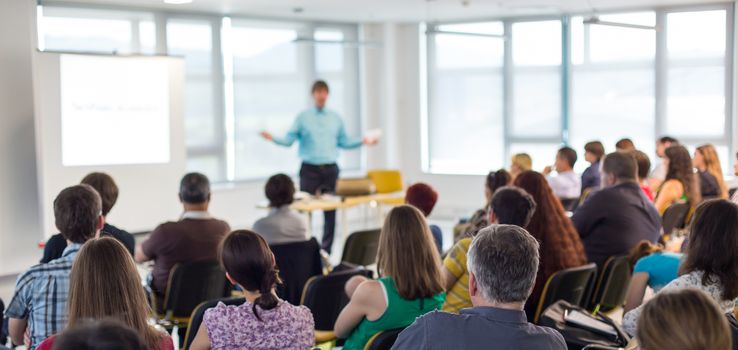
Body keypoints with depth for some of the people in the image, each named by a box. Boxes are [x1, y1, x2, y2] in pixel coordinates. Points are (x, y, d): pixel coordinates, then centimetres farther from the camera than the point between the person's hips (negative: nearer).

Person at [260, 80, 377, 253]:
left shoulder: (335, 118, 12)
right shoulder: (303, 117, 3)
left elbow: (344, 142, 16)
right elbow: (289, 140, -2)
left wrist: (363, 141, 7)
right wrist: (273, 138, -18)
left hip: (330, 169, 3)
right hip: (309, 169, -3)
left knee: (330, 211, 2)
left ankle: (326, 250, 10)